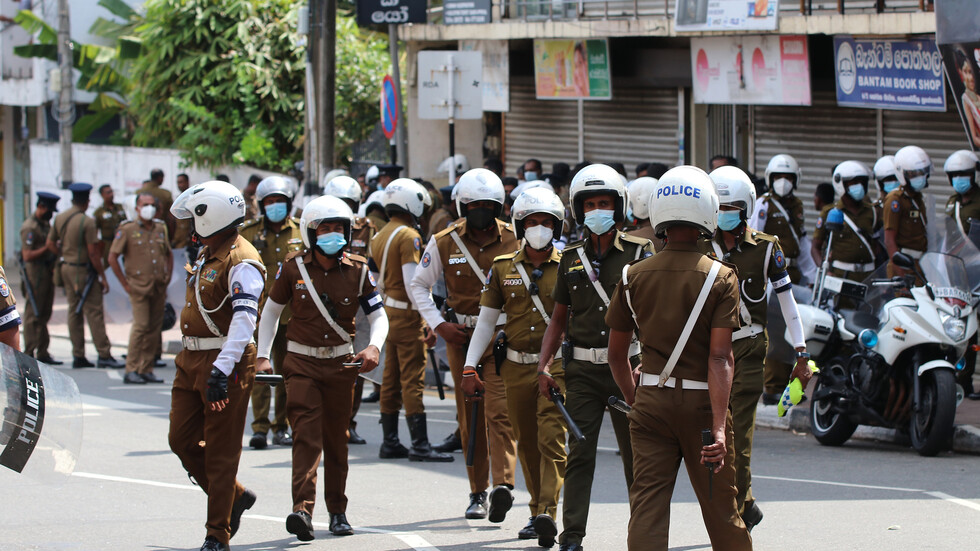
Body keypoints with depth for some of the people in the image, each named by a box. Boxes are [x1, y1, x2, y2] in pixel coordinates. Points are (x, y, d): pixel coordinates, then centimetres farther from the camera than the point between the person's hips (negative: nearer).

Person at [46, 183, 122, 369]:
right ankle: (104, 355, -6)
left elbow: (50, 244, 11)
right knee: (94, 312, -5)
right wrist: (103, 277, -12)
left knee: (73, 311, 10)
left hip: (66, 268, 7)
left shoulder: (59, 219, 5)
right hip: (83, 270, -7)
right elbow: (93, 252, -17)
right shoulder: (87, 221, -17)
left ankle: (78, 356, 11)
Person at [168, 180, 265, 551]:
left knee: (221, 452, -2)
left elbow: (244, 317, -29)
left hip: (225, 365, -9)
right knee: (182, 440, 9)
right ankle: (235, 497, 26)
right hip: (191, 362, 9)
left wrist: (223, 367, -38)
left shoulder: (241, 263, -17)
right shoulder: (208, 255, 15)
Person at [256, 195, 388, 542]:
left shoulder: (357, 271, -1)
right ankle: (303, 510, -27)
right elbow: (271, 311, 10)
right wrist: (262, 356, 4)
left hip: (340, 364, 2)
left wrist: (374, 347, -16)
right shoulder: (294, 268, -3)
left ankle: (337, 512, 22)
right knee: (306, 435, -16)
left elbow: (378, 316, 4)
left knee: (336, 439, 10)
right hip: (301, 363, -2)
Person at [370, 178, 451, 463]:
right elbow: (412, 280, -19)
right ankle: (420, 445, -12)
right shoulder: (408, 236, -13)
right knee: (413, 380, -10)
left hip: (389, 312, 9)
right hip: (407, 315, -9)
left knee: (391, 380, 10)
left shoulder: (379, 237, 14)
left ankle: (390, 443, 13)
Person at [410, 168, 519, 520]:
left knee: (499, 410, -17)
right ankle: (478, 493, 16)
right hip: (461, 337, 2)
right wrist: (439, 325, 0)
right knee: (469, 418, 7)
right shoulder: (444, 243, 1)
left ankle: (503, 484, -26)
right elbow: (419, 285, 12)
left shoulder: (514, 241, -2)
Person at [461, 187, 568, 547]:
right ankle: (538, 511, 21)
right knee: (527, 444, 9)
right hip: (517, 368, 3)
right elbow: (486, 321, 9)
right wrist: (469, 367, 3)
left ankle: (548, 513, -23)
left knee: (552, 439, -15)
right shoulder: (503, 269, 6)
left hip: (556, 367, -3)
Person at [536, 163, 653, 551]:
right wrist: (544, 365, 5)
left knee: (635, 454, 5)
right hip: (583, 369, 2)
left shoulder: (639, 253, -1)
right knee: (579, 453, -3)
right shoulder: (572, 258, 9)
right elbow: (559, 318, 16)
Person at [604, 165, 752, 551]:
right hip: (700, 402, -2)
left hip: (651, 400, 2)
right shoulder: (720, 278, -9)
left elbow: (616, 353, 8)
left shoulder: (634, 277, 1)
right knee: (719, 507, 10)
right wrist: (718, 427, -21)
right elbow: (719, 358, -16)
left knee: (647, 504, -1)